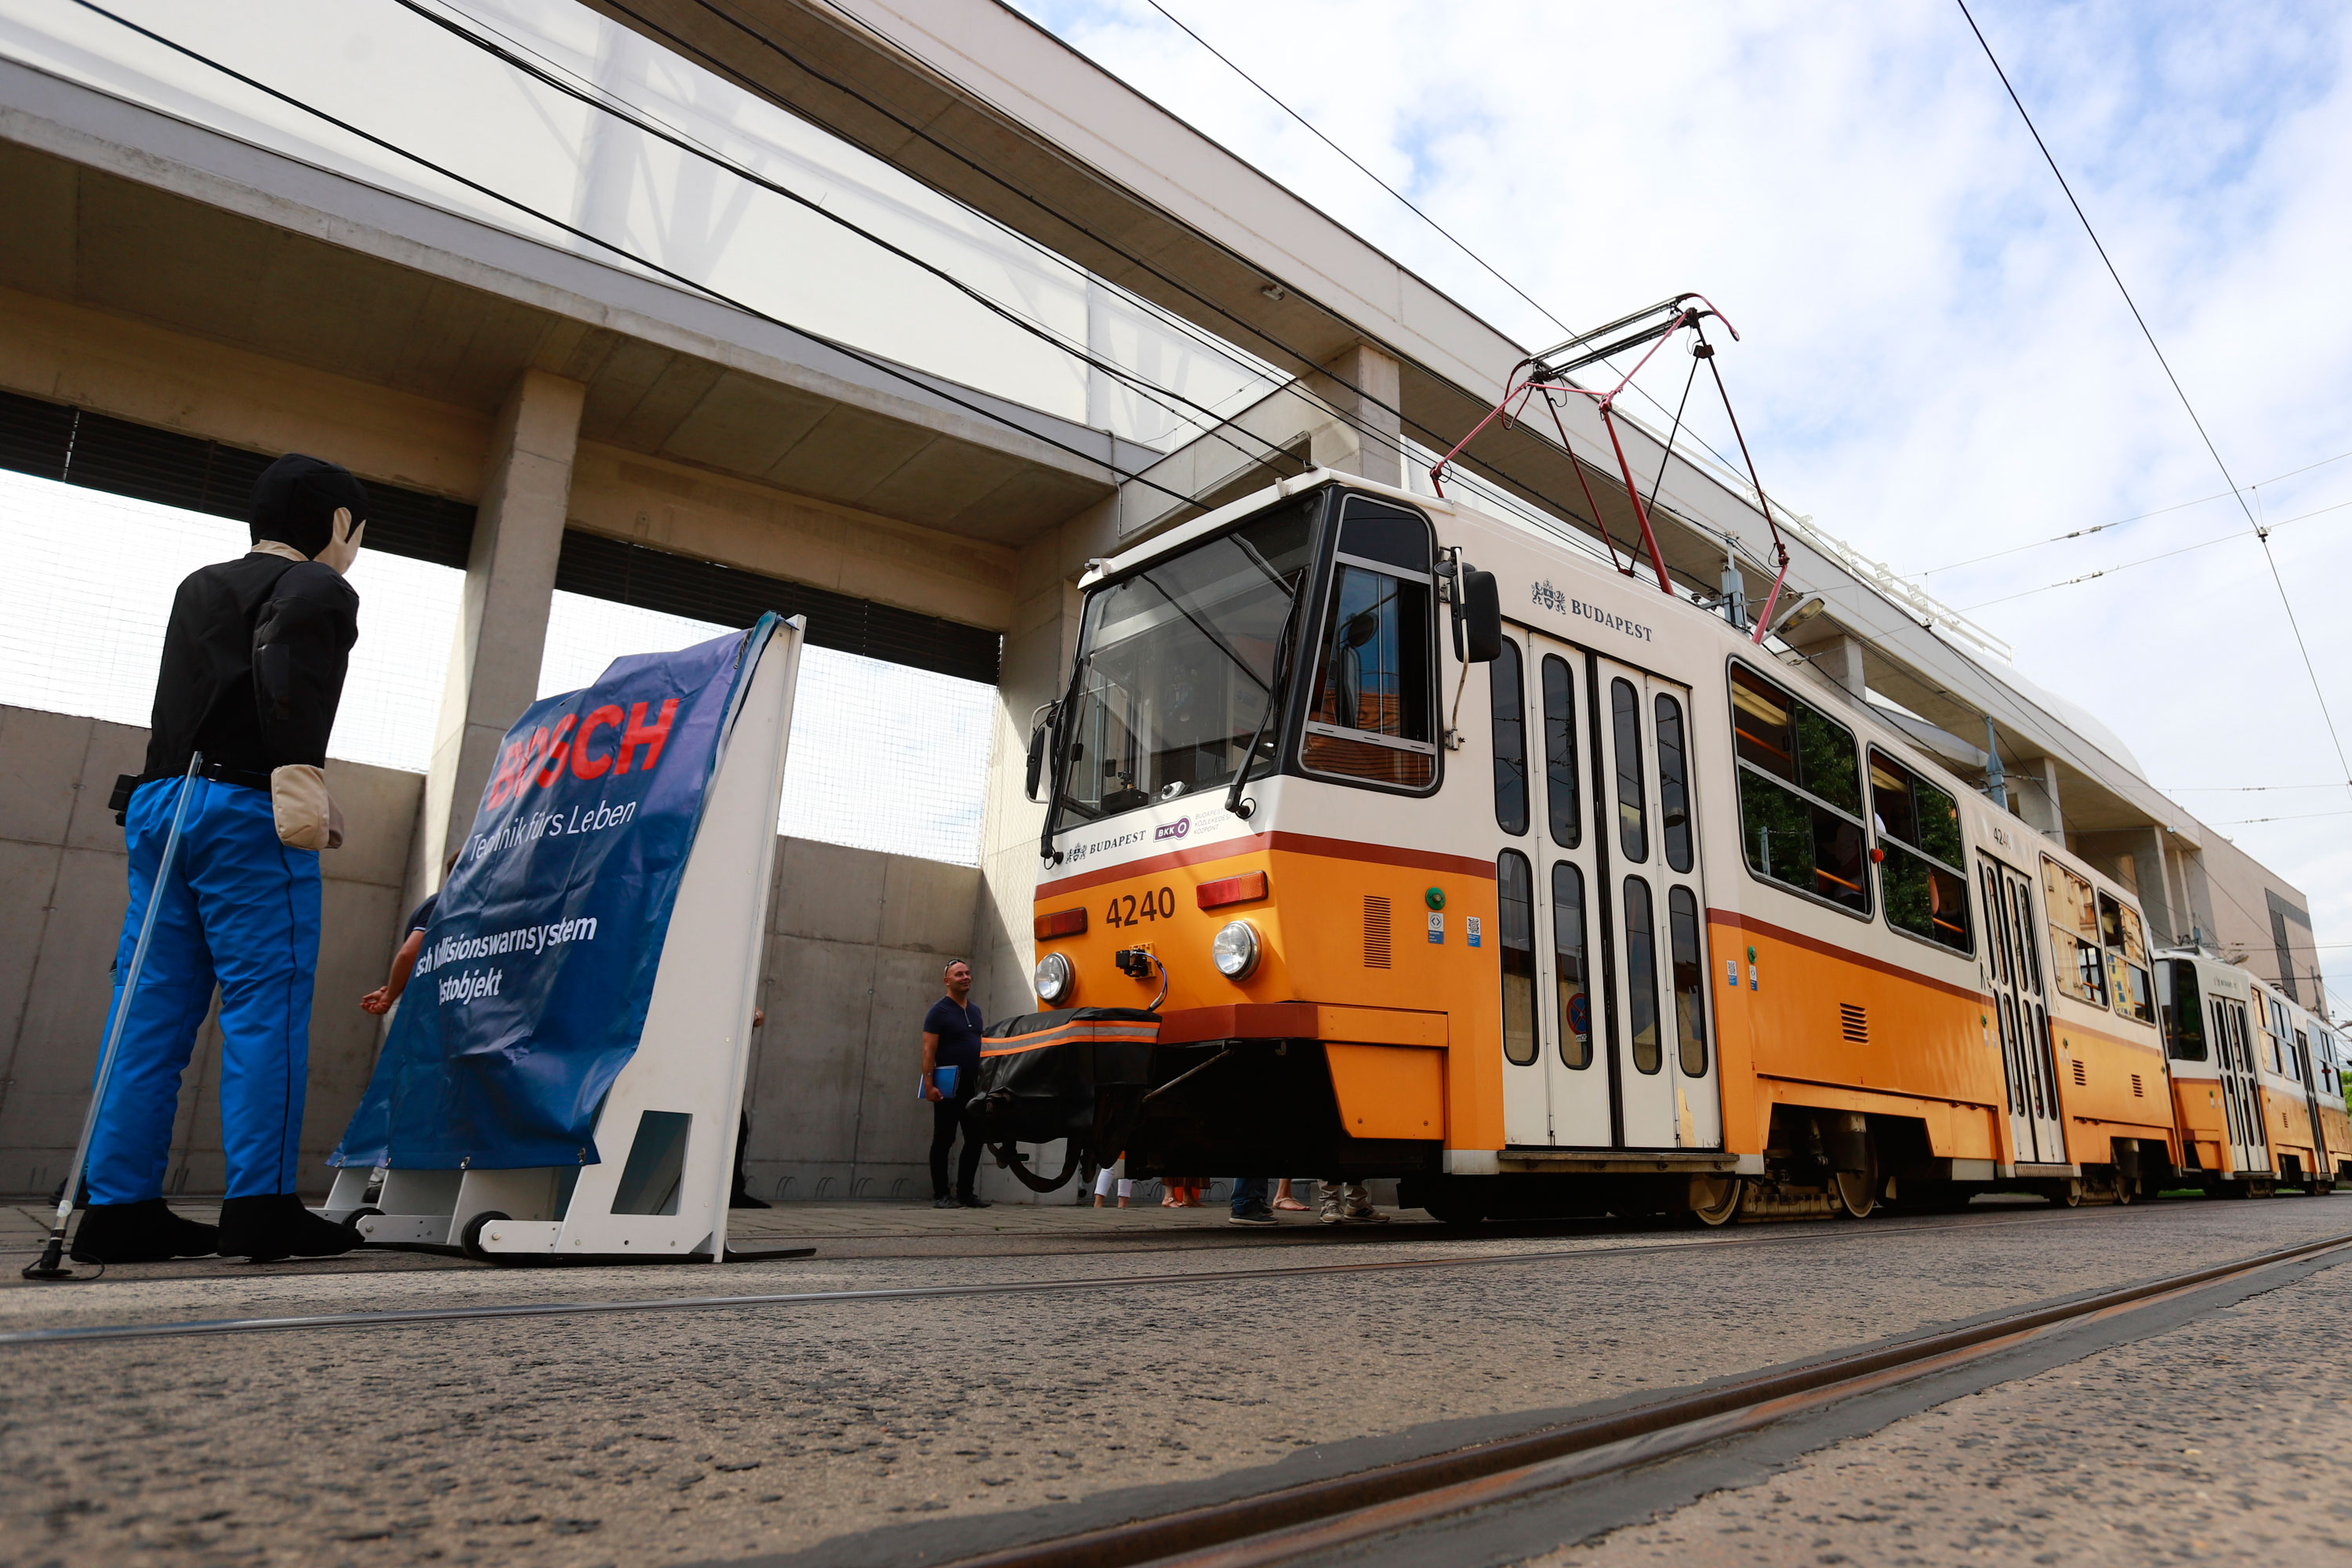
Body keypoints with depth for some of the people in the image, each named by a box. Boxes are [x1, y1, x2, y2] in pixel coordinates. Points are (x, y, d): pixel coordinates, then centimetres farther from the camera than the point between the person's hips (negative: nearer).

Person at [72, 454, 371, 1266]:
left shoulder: (198, 586, 26)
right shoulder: (317, 589, 0)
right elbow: (285, 668, -21)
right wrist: (299, 778, -30)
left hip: (160, 801, 8)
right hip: (243, 806, -8)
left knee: (154, 1006, 7)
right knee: (267, 1001, -7)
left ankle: (120, 1205, 10)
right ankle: (260, 1205, -6)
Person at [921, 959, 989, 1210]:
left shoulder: (975, 1011, 15)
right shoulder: (939, 1010, -5)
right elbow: (929, 1051, -11)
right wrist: (929, 1085, -20)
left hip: (973, 1088, 7)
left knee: (975, 1140, 6)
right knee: (944, 1140, -1)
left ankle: (965, 1193, 14)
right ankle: (940, 1195, 6)